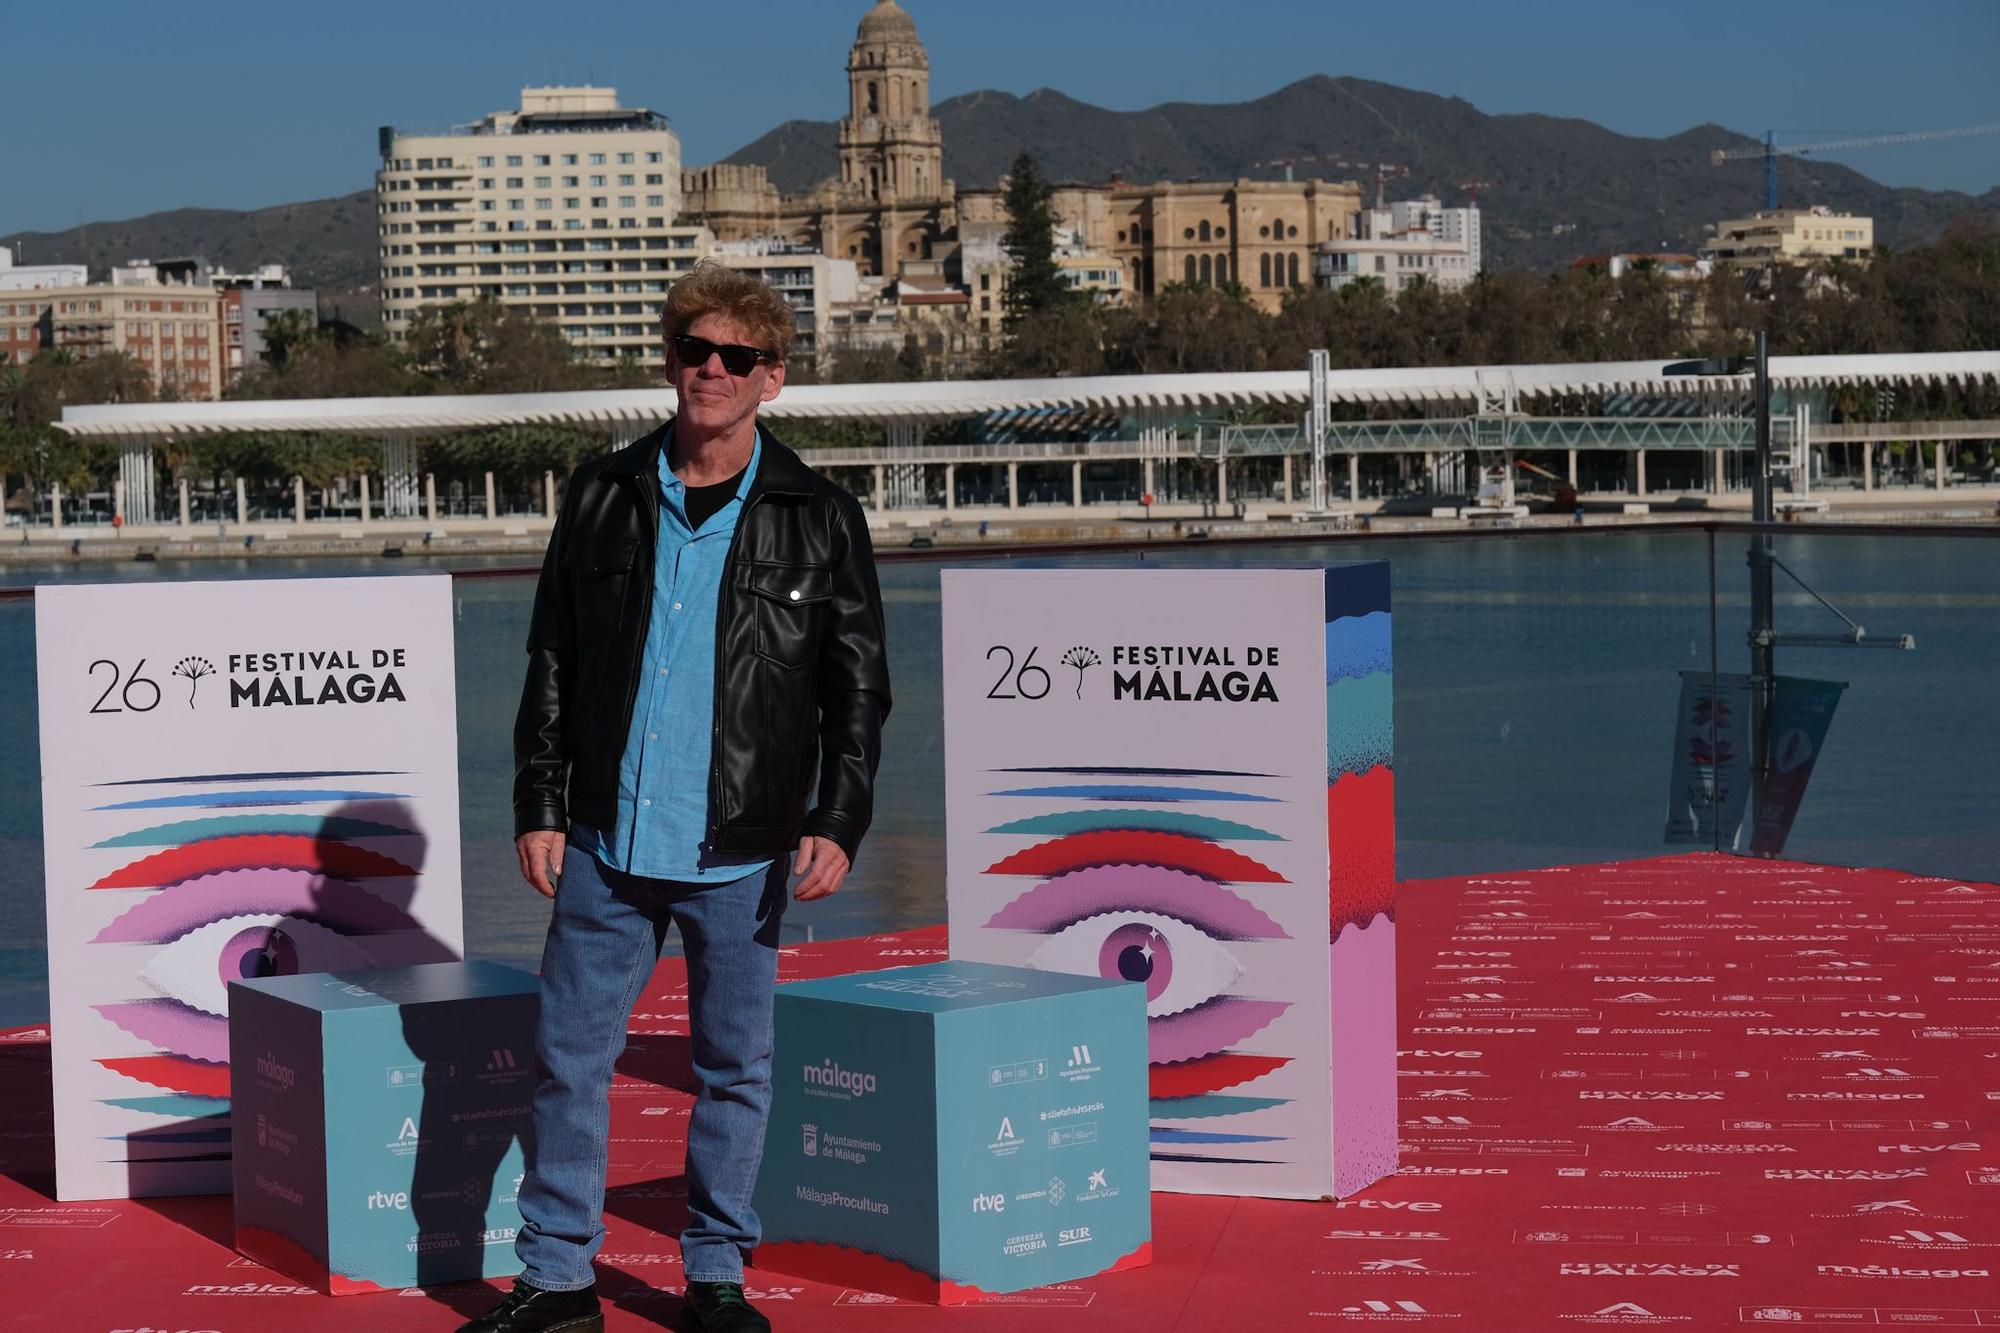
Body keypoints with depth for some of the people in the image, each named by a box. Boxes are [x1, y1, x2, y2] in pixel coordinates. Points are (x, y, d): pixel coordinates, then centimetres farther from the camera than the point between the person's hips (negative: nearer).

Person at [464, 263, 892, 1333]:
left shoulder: (818, 520, 0)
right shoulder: (603, 497, 5)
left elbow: (857, 689, 2)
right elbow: (550, 665, 9)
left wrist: (837, 824, -8)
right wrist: (539, 806, 3)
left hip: (740, 852, -1)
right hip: (607, 840, 2)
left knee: (735, 1066, 7)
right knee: (569, 1057, 5)